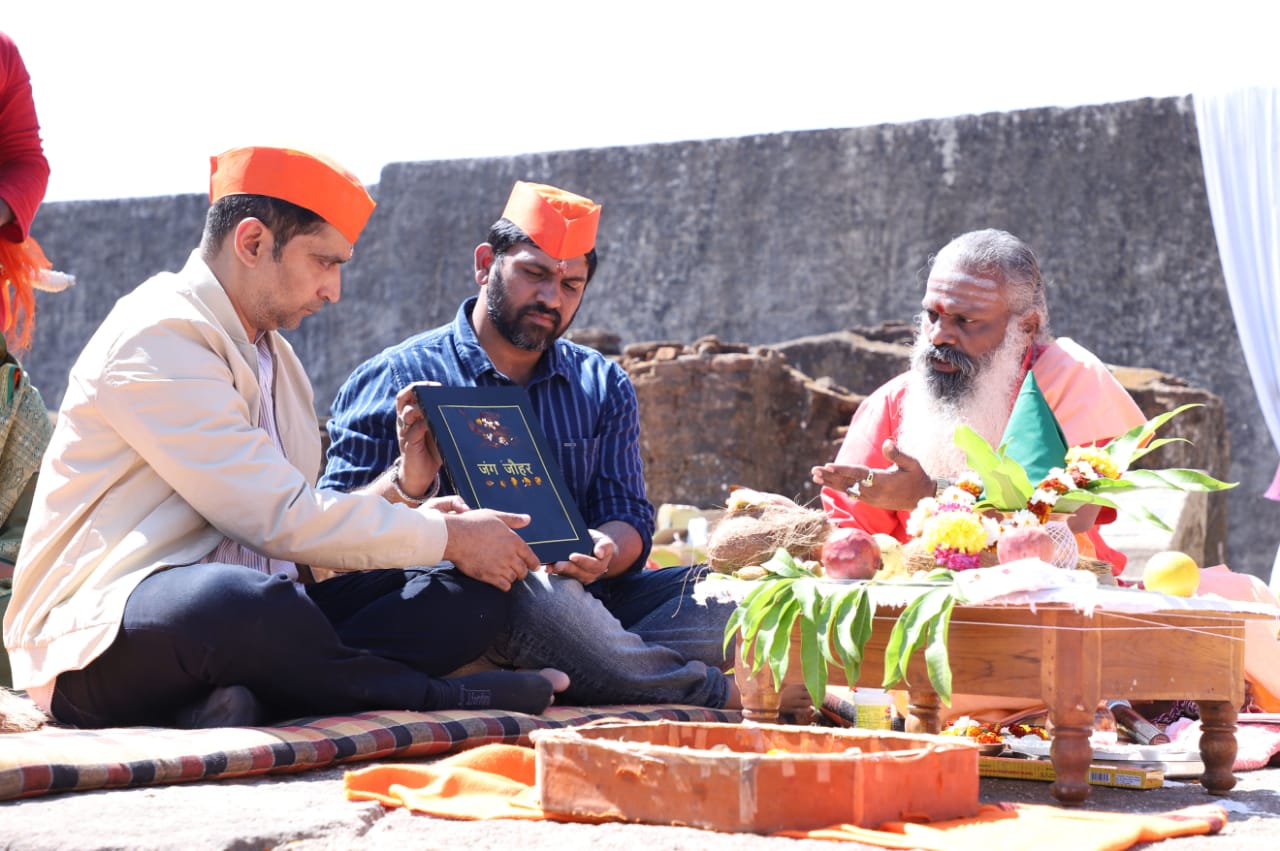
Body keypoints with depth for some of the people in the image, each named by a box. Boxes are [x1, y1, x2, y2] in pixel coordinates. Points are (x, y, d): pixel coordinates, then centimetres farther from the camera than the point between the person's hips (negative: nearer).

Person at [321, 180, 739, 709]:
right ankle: (713, 695, -19)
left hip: (587, 601, 5)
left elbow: (629, 522, 9)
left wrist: (605, 552, -16)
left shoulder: (603, 386, 18)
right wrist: (407, 482, -25)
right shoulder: (395, 380, 3)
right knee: (538, 593, -38)